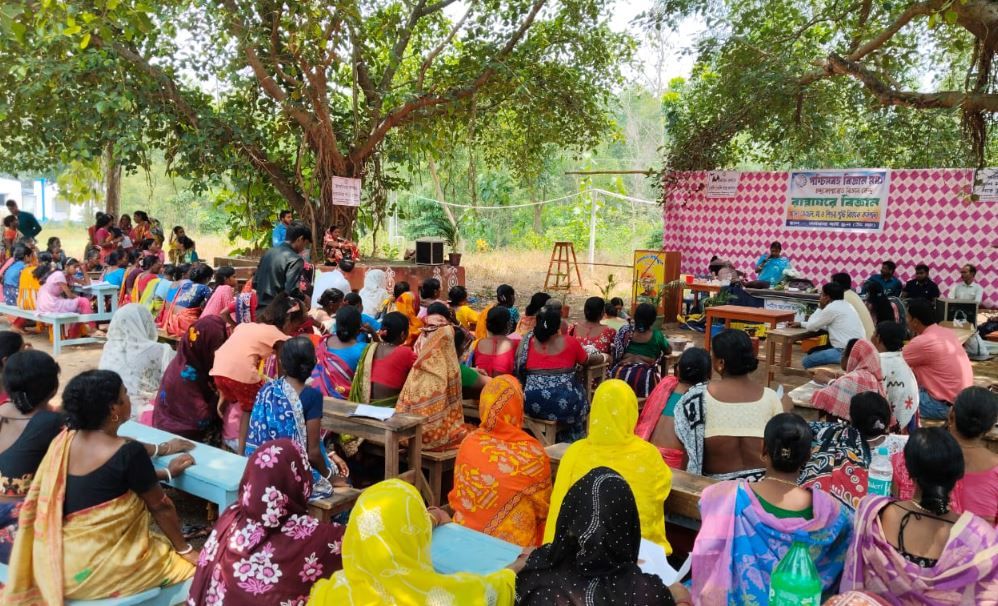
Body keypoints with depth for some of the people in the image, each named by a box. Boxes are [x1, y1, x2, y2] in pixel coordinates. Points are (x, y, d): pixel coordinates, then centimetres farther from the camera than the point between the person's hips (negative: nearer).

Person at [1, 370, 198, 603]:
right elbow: (160, 507, -7)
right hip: (93, 570, -8)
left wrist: (166, 472, 25)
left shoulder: (66, 439, 1)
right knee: (193, 565, 7)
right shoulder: (130, 453, -20)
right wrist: (185, 549, 6)